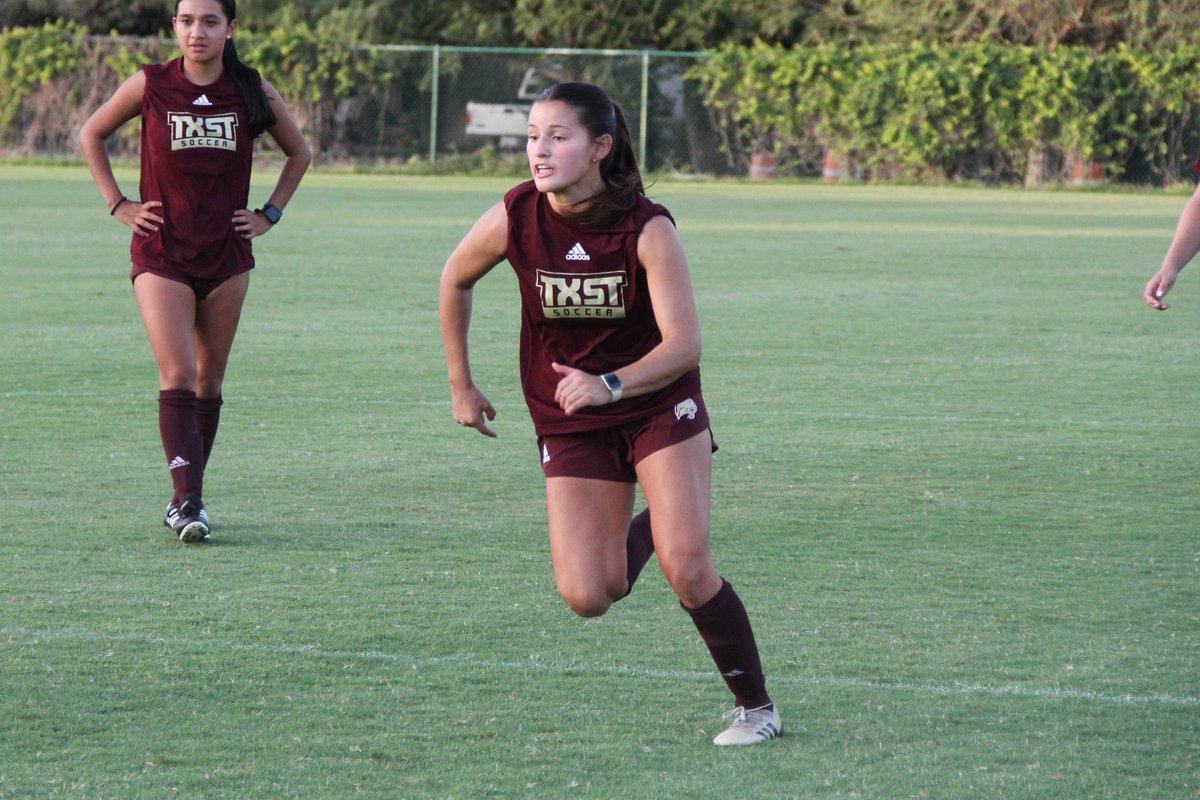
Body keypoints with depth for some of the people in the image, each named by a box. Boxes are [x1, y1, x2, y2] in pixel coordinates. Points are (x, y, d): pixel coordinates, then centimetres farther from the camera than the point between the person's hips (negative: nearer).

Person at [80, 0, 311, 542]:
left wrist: (269, 214, 7)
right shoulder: (151, 86, -5)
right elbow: (91, 135, 10)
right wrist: (117, 204, 2)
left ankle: (188, 496, 21)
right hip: (161, 255, -2)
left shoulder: (253, 92, -1)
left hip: (226, 255, 3)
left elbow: (299, 153, 16)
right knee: (178, 375, -15)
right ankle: (186, 501, -19)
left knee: (209, 380, 9)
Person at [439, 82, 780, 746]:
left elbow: (683, 343, -24)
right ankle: (636, 533, 27)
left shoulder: (647, 229, -21)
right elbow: (455, 281, 6)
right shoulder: (514, 219, -14)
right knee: (586, 597, -9)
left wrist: (609, 385, -40)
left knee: (687, 568, -18)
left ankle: (756, 705, 3)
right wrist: (461, 385, 10)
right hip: (570, 425, 2)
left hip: (658, 406, -2)